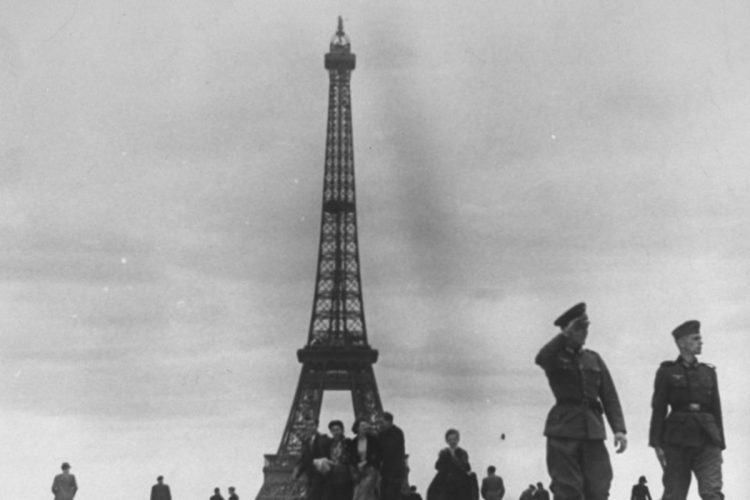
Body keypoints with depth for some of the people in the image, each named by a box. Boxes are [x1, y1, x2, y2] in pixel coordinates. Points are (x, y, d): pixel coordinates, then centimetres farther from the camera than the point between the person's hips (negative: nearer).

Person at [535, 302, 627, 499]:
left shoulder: (594, 359, 17)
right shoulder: (556, 357, 6)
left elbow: (610, 397, 12)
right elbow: (541, 359, -21)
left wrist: (619, 429, -1)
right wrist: (566, 334, -20)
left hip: (592, 430, 4)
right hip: (563, 429, -4)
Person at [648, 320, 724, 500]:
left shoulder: (709, 372, 15)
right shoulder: (666, 372, 5)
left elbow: (716, 410, 15)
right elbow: (658, 410, 1)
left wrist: (720, 444, 9)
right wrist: (657, 444, -7)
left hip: (706, 439, 2)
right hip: (677, 441, -2)